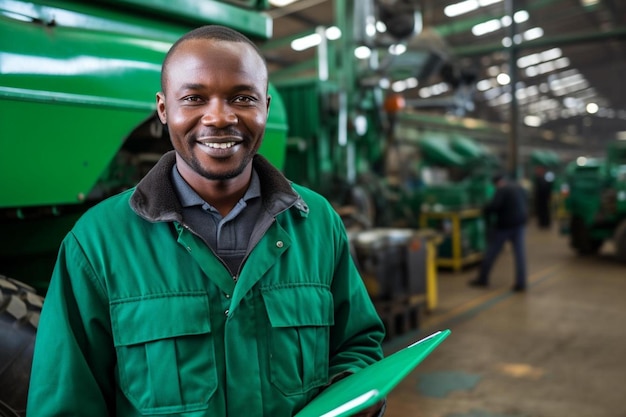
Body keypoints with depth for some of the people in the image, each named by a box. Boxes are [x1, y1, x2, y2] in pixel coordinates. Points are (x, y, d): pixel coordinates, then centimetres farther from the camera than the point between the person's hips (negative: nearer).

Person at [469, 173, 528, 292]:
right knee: (520, 253, 6)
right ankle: (521, 283, 4)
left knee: (491, 252, 6)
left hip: (505, 224, -7)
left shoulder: (502, 190, -14)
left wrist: (485, 211, -8)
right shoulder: (520, 188, 11)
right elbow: (526, 204, 22)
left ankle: (482, 279, 17)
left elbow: (494, 205, -25)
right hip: (520, 224, 7)